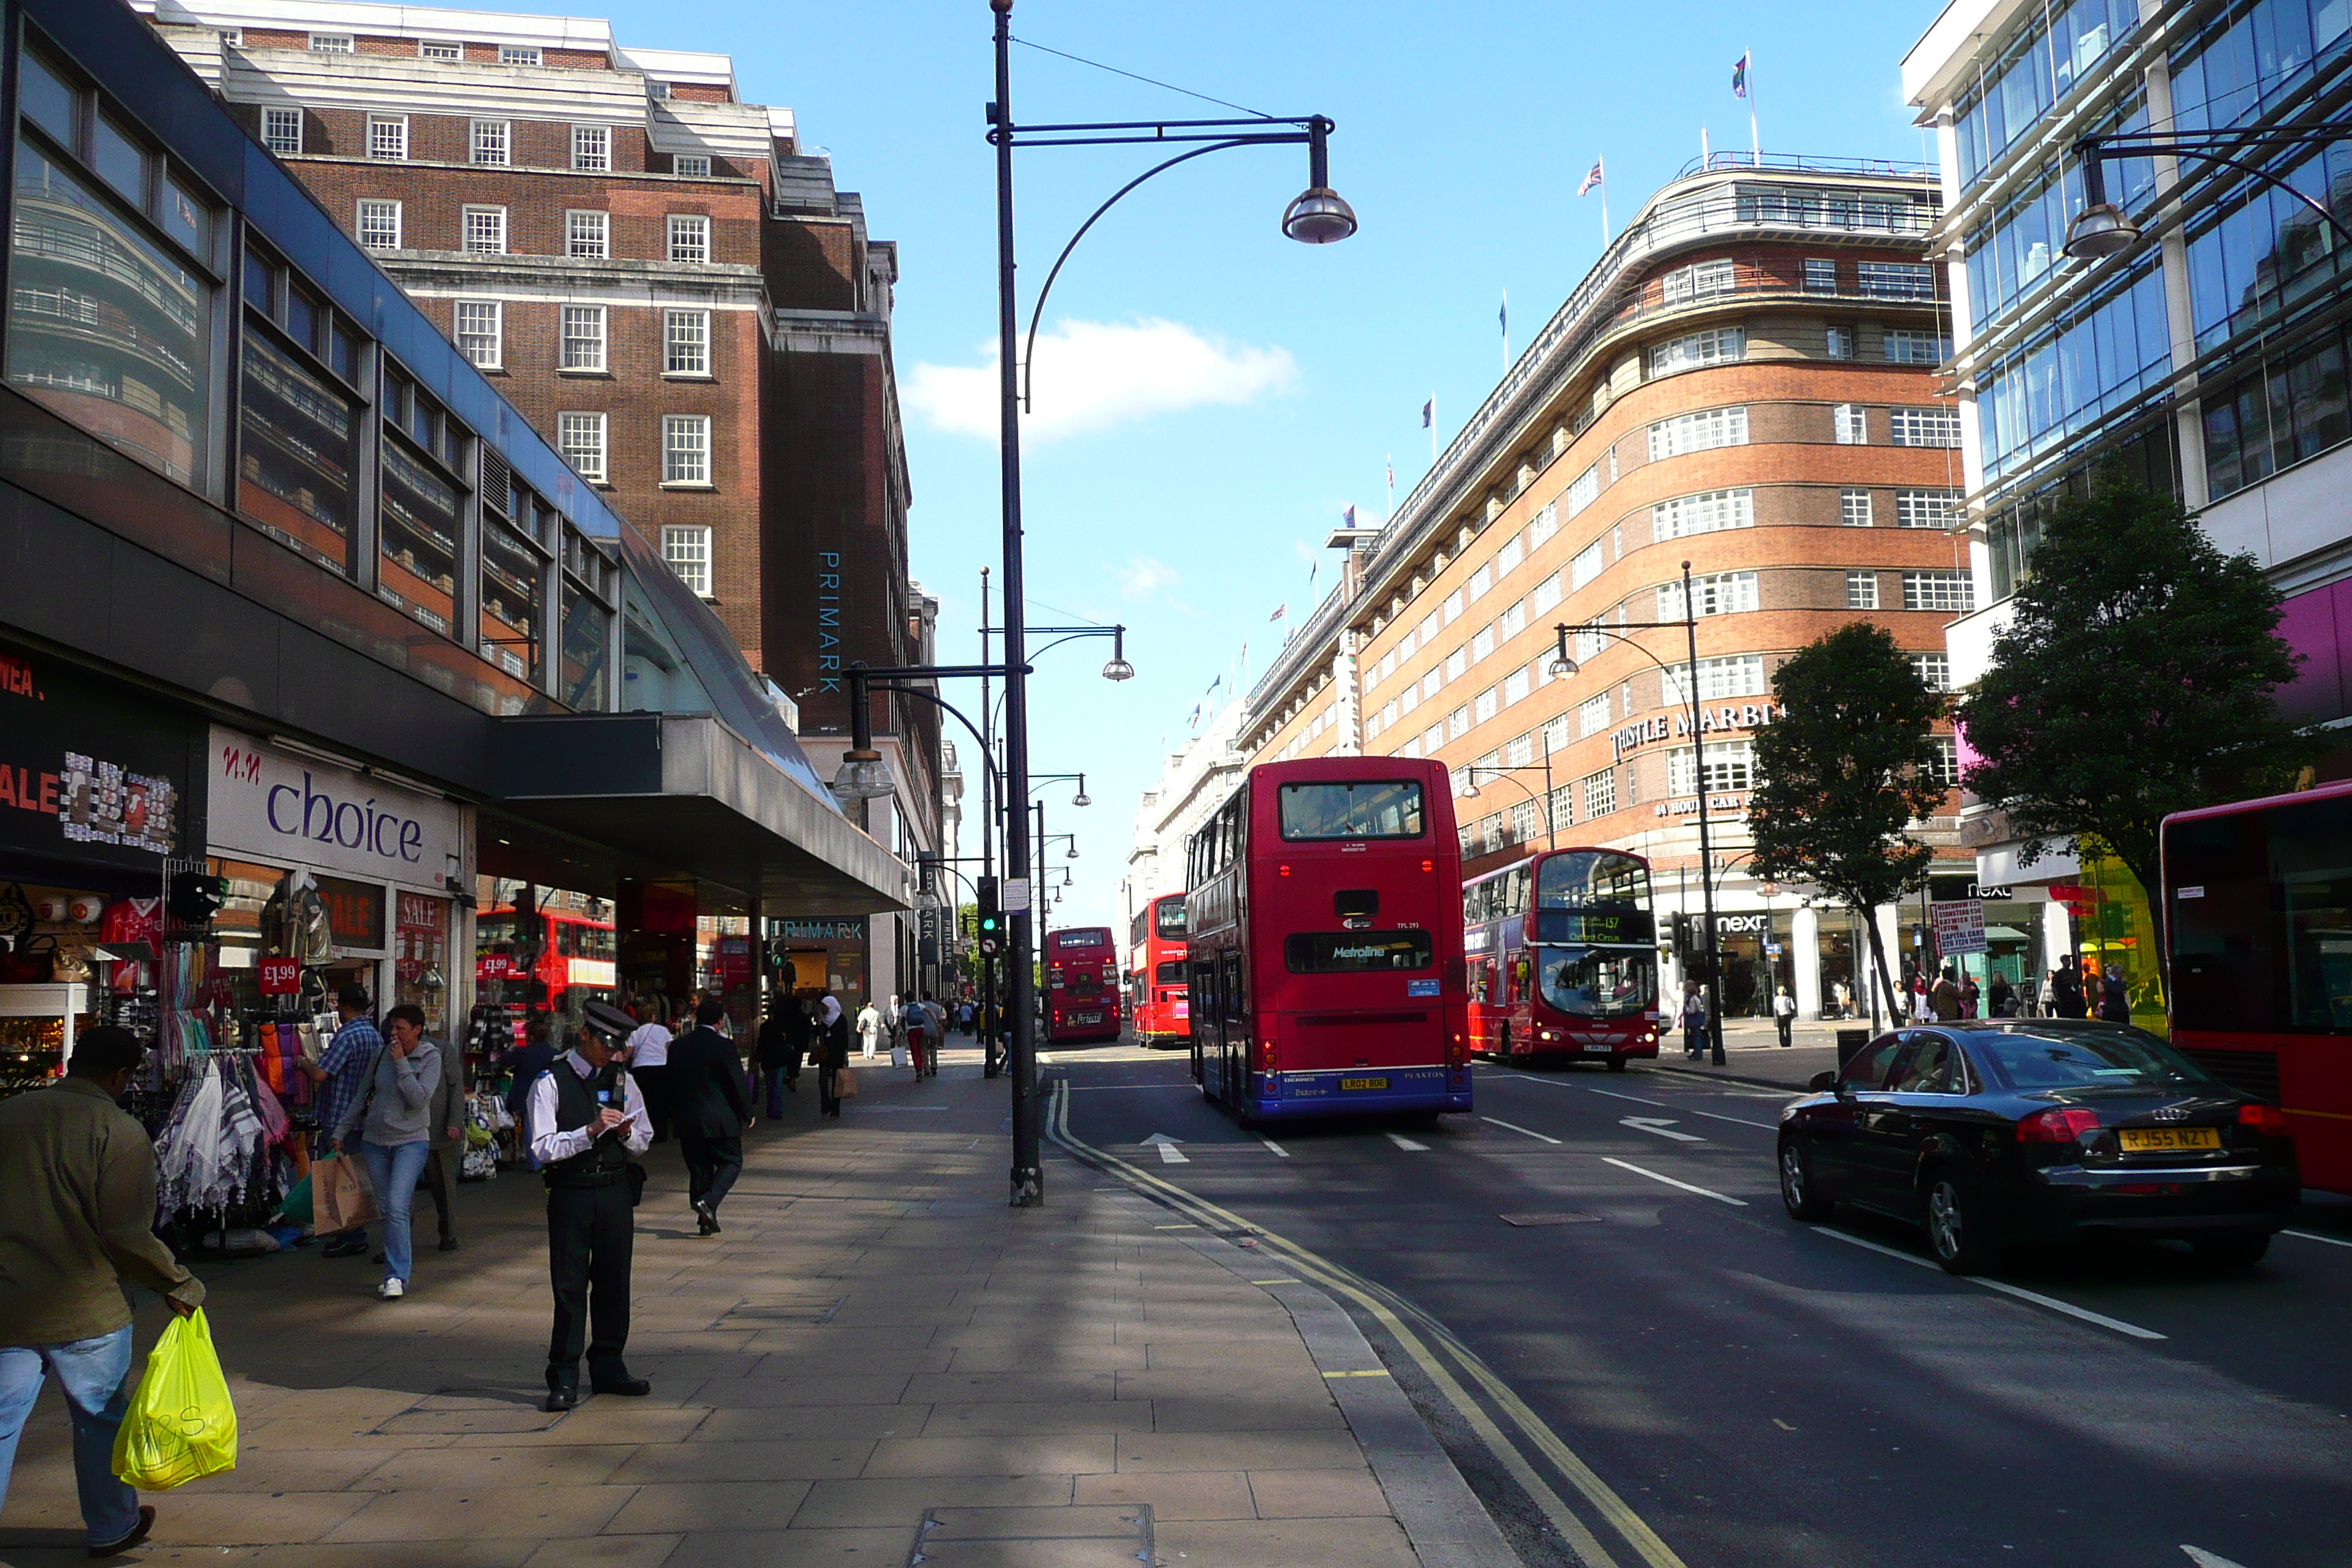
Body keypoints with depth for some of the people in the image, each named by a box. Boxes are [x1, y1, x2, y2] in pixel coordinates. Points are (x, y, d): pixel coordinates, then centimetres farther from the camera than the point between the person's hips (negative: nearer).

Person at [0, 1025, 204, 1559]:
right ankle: (113, 1528, 31)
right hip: (83, 1311, -4)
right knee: (101, 1420, 15)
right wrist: (180, 1285, -4)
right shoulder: (119, 1131, -12)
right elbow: (127, 1234, -17)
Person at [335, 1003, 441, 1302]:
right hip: (374, 1140, 5)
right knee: (386, 1210, 7)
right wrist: (341, 1131, 16)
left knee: (397, 1208, -15)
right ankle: (397, 1273, 15)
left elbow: (419, 1099, -17)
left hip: (411, 1142, -5)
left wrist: (401, 1063, -15)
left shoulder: (430, 1058, -4)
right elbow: (363, 1097, 16)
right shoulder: (381, 1054, 7)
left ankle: (397, 1277, -12)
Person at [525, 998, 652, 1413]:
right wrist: (590, 1131, -21)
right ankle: (564, 1379, 10)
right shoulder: (550, 1082, -4)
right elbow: (543, 1147, -11)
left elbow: (643, 1140, 15)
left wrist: (626, 1133, -7)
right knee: (569, 1286, 0)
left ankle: (608, 1368, 23)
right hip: (570, 1195, -4)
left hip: (617, 1191, 4)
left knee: (614, 1281, 10)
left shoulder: (622, 1080, 9)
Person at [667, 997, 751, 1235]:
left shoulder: (677, 1046, 4)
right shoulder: (724, 1046, -11)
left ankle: (707, 1221, 12)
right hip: (720, 1121, -5)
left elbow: (669, 1084, 10)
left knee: (699, 1169, 12)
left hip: (686, 1121, 5)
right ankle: (708, 1201, -15)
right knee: (732, 1163, 7)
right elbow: (737, 1082, -10)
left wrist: (674, 1115, 19)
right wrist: (747, 1113, 2)